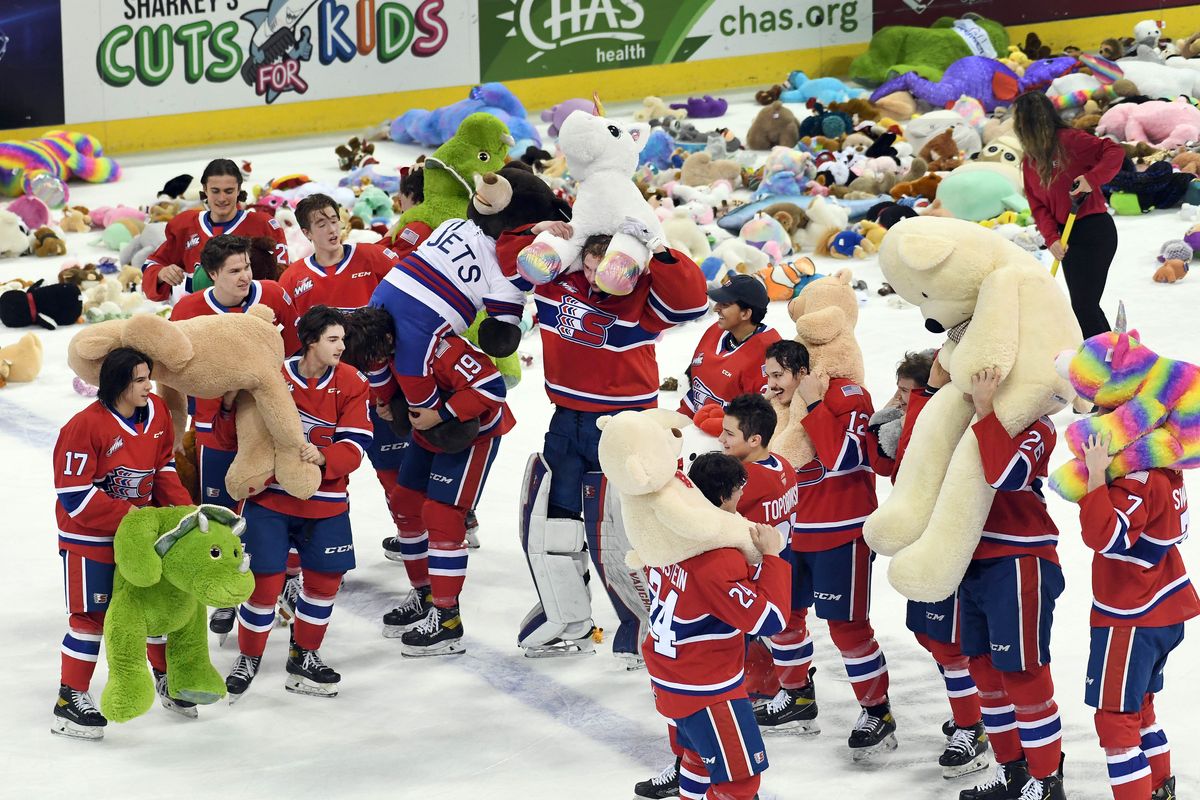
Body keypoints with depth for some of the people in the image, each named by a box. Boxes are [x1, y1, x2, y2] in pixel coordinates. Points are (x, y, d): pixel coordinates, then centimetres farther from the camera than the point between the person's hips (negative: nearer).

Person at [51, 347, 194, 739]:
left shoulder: (157, 411, -5)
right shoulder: (85, 427, -26)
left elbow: (164, 468, 8)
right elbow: (74, 495, -24)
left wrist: (183, 508, -4)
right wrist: (127, 515, -24)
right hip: (88, 536, -7)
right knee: (91, 615, -3)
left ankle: (166, 678, 36)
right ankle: (70, 699, 7)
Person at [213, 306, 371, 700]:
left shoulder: (350, 383, -3)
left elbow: (355, 445, -9)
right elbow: (230, 439, -2)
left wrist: (323, 458, -28)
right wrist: (230, 406, -22)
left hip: (325, 502, 3)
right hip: (270, 498, -3)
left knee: (324, 579, 10)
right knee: (264, 580, -4)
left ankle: (304, 656, 31)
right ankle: (248, 660, 17)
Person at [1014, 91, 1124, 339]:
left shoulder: (1069, 140, -12)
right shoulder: (1029, 162, 11)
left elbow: (1115, 152, -19)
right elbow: (1038, 207, 6)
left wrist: (1091, 179, -31)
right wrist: (1051, 238, -9)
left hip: (1095, 232, -8)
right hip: (1067, 238, 8)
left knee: (1084, 307, -12)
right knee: (1082, 306, 12)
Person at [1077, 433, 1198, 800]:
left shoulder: (1139, 482, -25)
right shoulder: (1165, 471, 4)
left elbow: (1103, 534, -35)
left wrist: (1096, 474, -32)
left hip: (1131, 621, -10)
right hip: (1164, 614, 10)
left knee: (1115, 718, -7)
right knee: (1138, 706, 26)